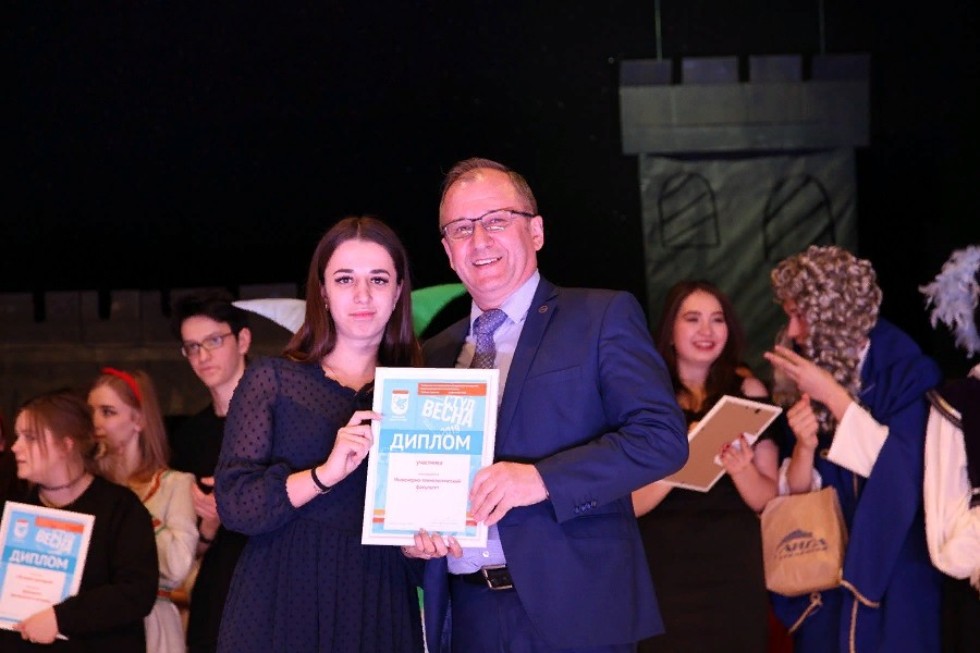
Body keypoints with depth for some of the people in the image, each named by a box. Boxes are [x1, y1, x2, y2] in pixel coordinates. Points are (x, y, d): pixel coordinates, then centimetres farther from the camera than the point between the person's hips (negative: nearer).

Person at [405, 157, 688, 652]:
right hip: (468, 613, 4)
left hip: (574, 609, -4)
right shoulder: (435, 354, 14)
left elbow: (663, 437, -10)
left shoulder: (603, 317, 0)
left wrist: (542, 478, -21)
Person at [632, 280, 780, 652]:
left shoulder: (747, 393, 3)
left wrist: (742, 470, -16)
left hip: (733, 572, 1)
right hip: (665, 572, -1)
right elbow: (631, 503, -6)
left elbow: (768, 500, 4)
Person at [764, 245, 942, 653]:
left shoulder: (909, 372, -7)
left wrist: (833, 394, -18)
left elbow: (902, 466, -18)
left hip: (893, 570, -4)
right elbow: (797, 493, 4)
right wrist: (805, 446, -17)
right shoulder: (808, 376, 5)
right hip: (824, 574, 4)